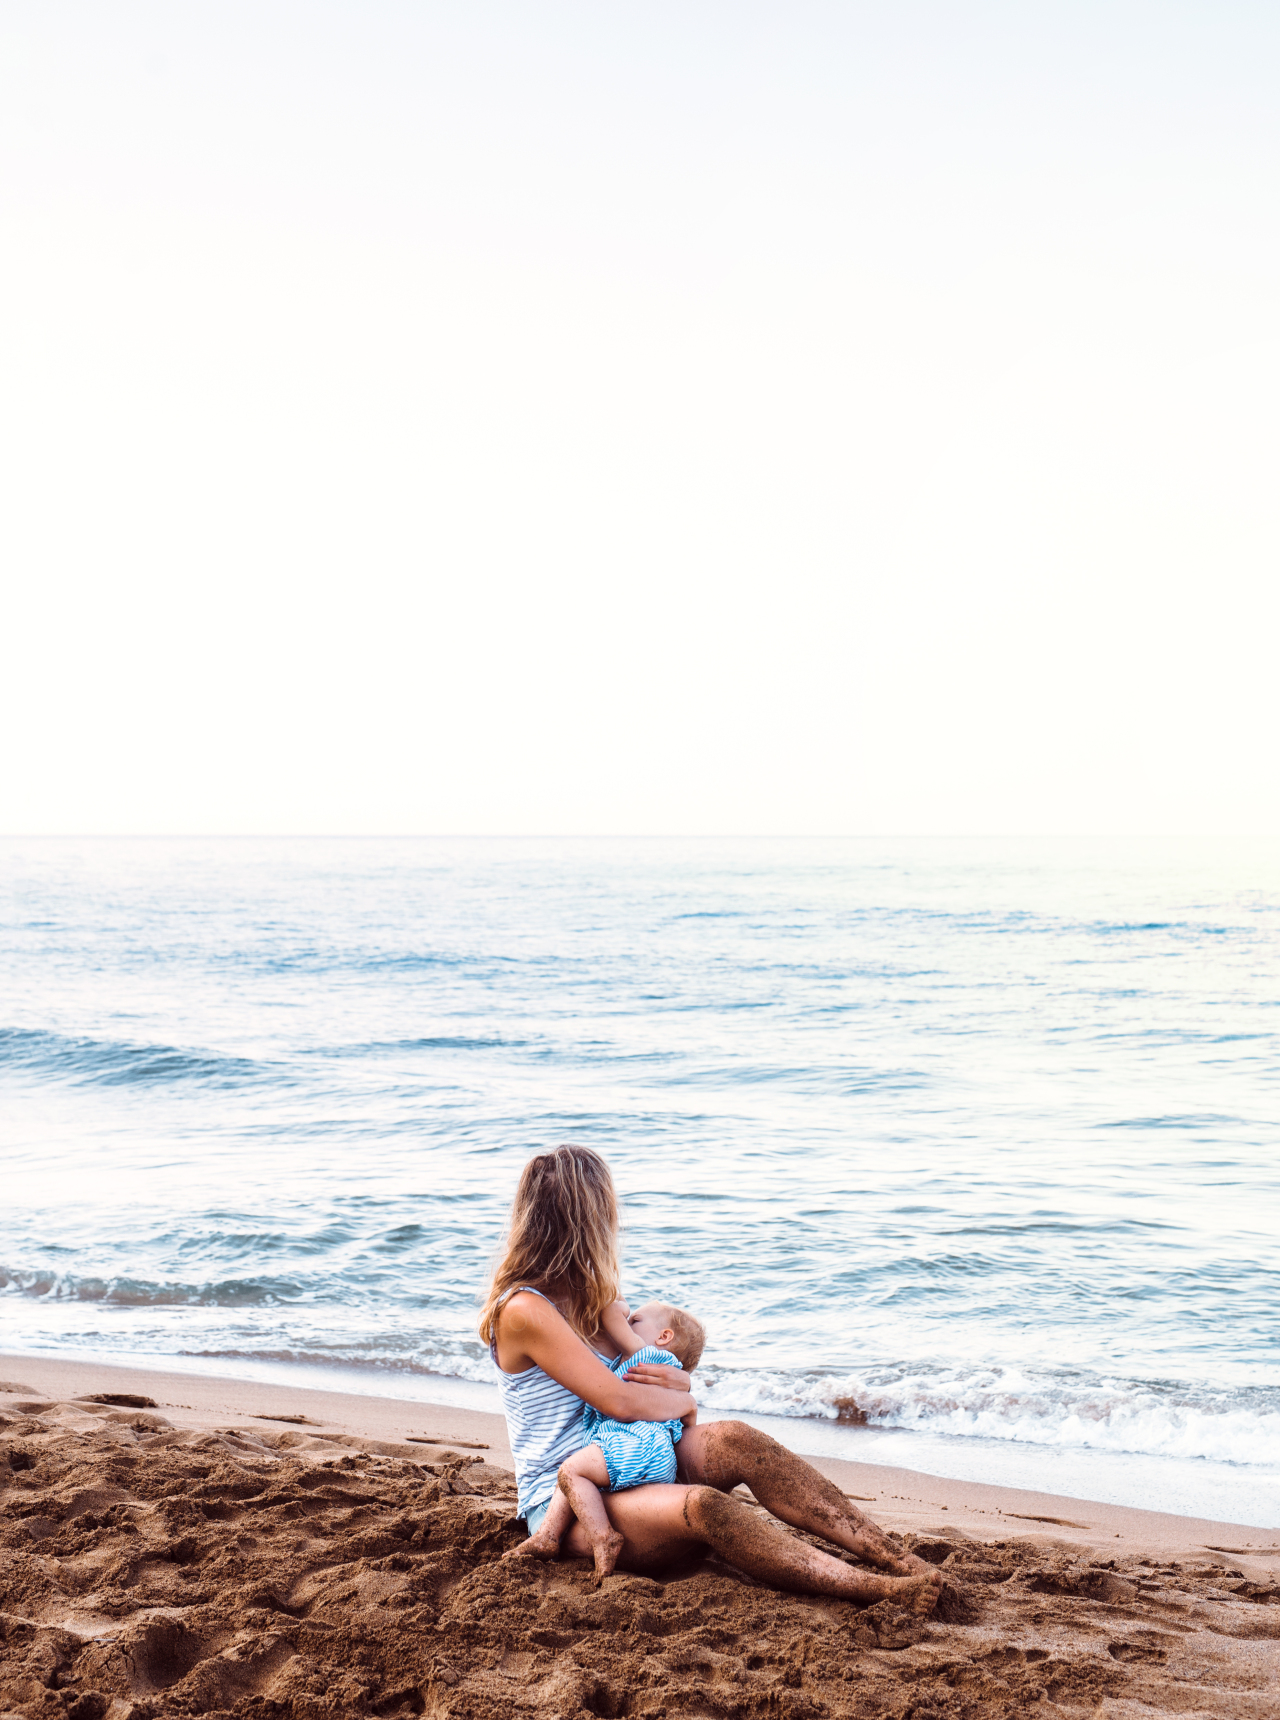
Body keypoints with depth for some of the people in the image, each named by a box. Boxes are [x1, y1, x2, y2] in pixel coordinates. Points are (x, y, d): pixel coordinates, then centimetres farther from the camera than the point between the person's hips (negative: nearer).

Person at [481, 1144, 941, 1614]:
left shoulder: (585, 1297, 14)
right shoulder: (523, 1309, -16)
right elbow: (620, 1400, -21)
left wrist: (676, 1381, -5)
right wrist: (683, 1401, -2)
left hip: (629, 1468, 8)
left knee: (733, 1440, -19)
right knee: (700, 1506, -34)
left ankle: (897, 1559, -27)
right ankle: (880, 1591, -41)